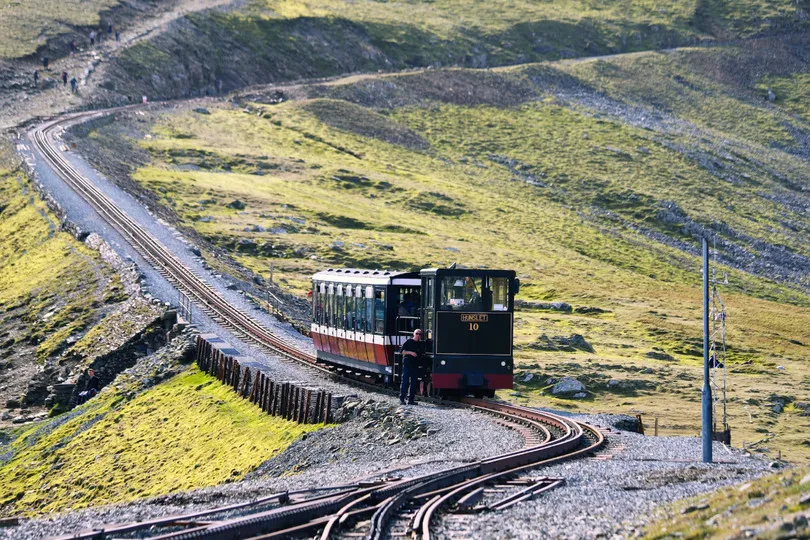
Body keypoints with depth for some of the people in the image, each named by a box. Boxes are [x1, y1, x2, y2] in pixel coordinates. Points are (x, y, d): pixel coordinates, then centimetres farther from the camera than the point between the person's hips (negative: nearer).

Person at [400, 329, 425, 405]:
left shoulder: (421, 344, 14)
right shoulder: (408, 342, -1)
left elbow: (422, 353, 23)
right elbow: (403, 352, -5)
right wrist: (410, 352, -17)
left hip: (416, 365, 5)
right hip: (407, 364, -5)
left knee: (414, 383, 4)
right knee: (405, 381, -7)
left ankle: (411, 399, 7)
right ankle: (402, 398, -4)